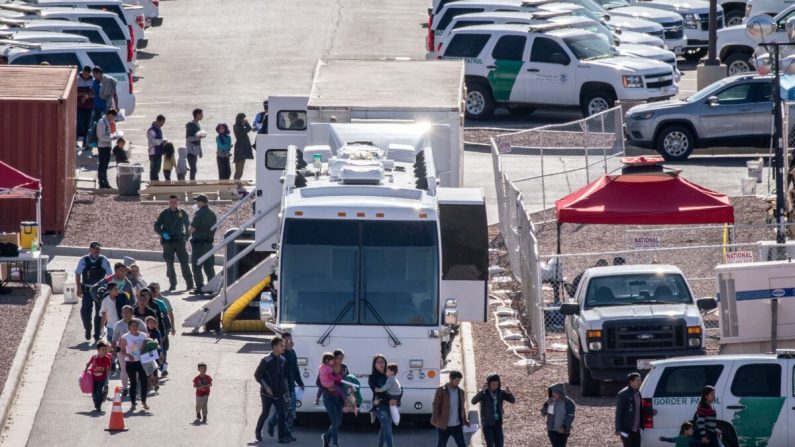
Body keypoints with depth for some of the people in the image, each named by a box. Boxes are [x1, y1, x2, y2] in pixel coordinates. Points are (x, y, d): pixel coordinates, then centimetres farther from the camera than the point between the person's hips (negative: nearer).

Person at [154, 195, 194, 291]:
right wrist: (163, 233, -15)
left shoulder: (182, 213, 5)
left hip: (179, 240, 0)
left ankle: (190, 284, -6)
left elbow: (187, 224, 20)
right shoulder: (164, 214, 2)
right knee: (169, 263, 1)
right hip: (168, 241, 0)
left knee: (184, 262, -7)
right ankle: (172, 284, 10)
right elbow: (156, 227, 2)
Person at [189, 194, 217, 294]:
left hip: (199, 242, -7)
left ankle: (200, 287, -6)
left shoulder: (199, 213, -13)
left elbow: (193, 228, -15)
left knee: (197, 267, -2)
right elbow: (214, 228, 13)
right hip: (209, 242, 7)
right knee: (209, 266, 11)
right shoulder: (212, 214, 10)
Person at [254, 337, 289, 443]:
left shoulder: (282, 360, 3)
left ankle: (282, 437, -8)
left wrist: (285, 387, 8)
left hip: (278, 393, 4)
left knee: (281, 414, -7)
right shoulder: (266, 360, -14)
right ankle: (258, 432, 31)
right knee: (265, 414, 8)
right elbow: (257, 375, -10)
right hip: (267, 393, -4)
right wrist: (266, 387, -16)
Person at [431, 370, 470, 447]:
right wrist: (435, 419, -22)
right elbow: (436, 405, -10)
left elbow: (462, 407, 14)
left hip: (457, 425, 4)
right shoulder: (441, 391, -6)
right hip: (443, 426, -4)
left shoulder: (460, 392, 7)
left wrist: (465, 420, 7)